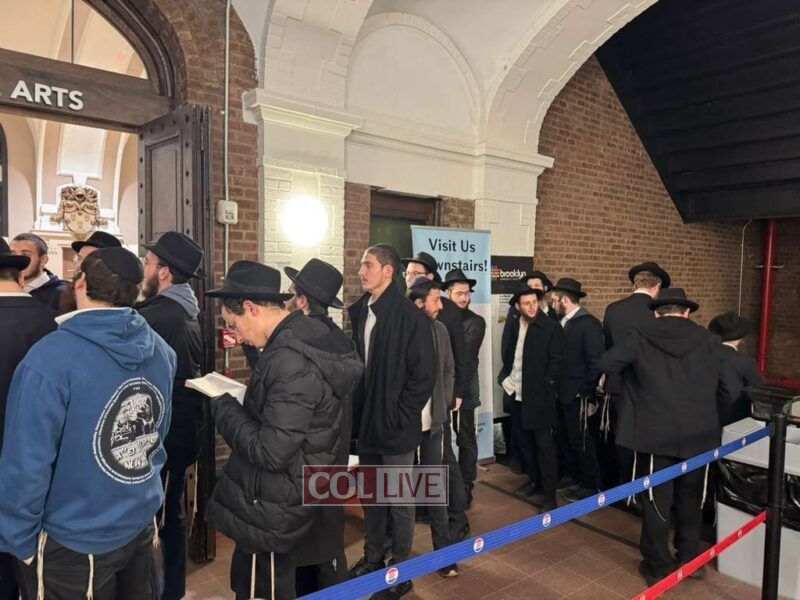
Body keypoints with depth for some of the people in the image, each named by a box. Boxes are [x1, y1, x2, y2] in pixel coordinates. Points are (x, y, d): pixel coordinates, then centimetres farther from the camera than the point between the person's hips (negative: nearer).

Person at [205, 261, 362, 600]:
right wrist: (242, 404, 1)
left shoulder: (290, 360, -27)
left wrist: (225, 407, -14)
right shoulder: (308, 339, 4)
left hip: (268, 511, -9)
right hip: (277, 502, 9)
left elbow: (271, 452, -27)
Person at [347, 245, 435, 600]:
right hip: (366, 421, 6)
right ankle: (372, 557, 39)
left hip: (395, 426, -6)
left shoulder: (409, 316, -15)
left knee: (399, 499, 9)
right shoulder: (360, 312, 4)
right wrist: (357, 412, 5)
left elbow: (424, 375, -15)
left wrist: (400, 417, -14)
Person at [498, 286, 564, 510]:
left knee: (544, 445, 1)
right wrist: (504, 378, 2)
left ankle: (549, 496, 10)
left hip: (538, 395, -6)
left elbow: (556, 361, -10)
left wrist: (545, 388, -14)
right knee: (522, 440, 17)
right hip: (515, 393, 6)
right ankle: (535, 480, 36)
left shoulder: (551, 327, -9)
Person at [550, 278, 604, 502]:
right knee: (565, 439, 18)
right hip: (562, 394, 7)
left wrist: (587, 394, -16)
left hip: (578, 396, -7)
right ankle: (571, 476, 35)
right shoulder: (562, 323, 7)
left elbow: (596, 362, -17)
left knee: (582, 442, 5)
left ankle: (589, 485, 21)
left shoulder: (589, 323, -15)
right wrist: (556, 387, 5)